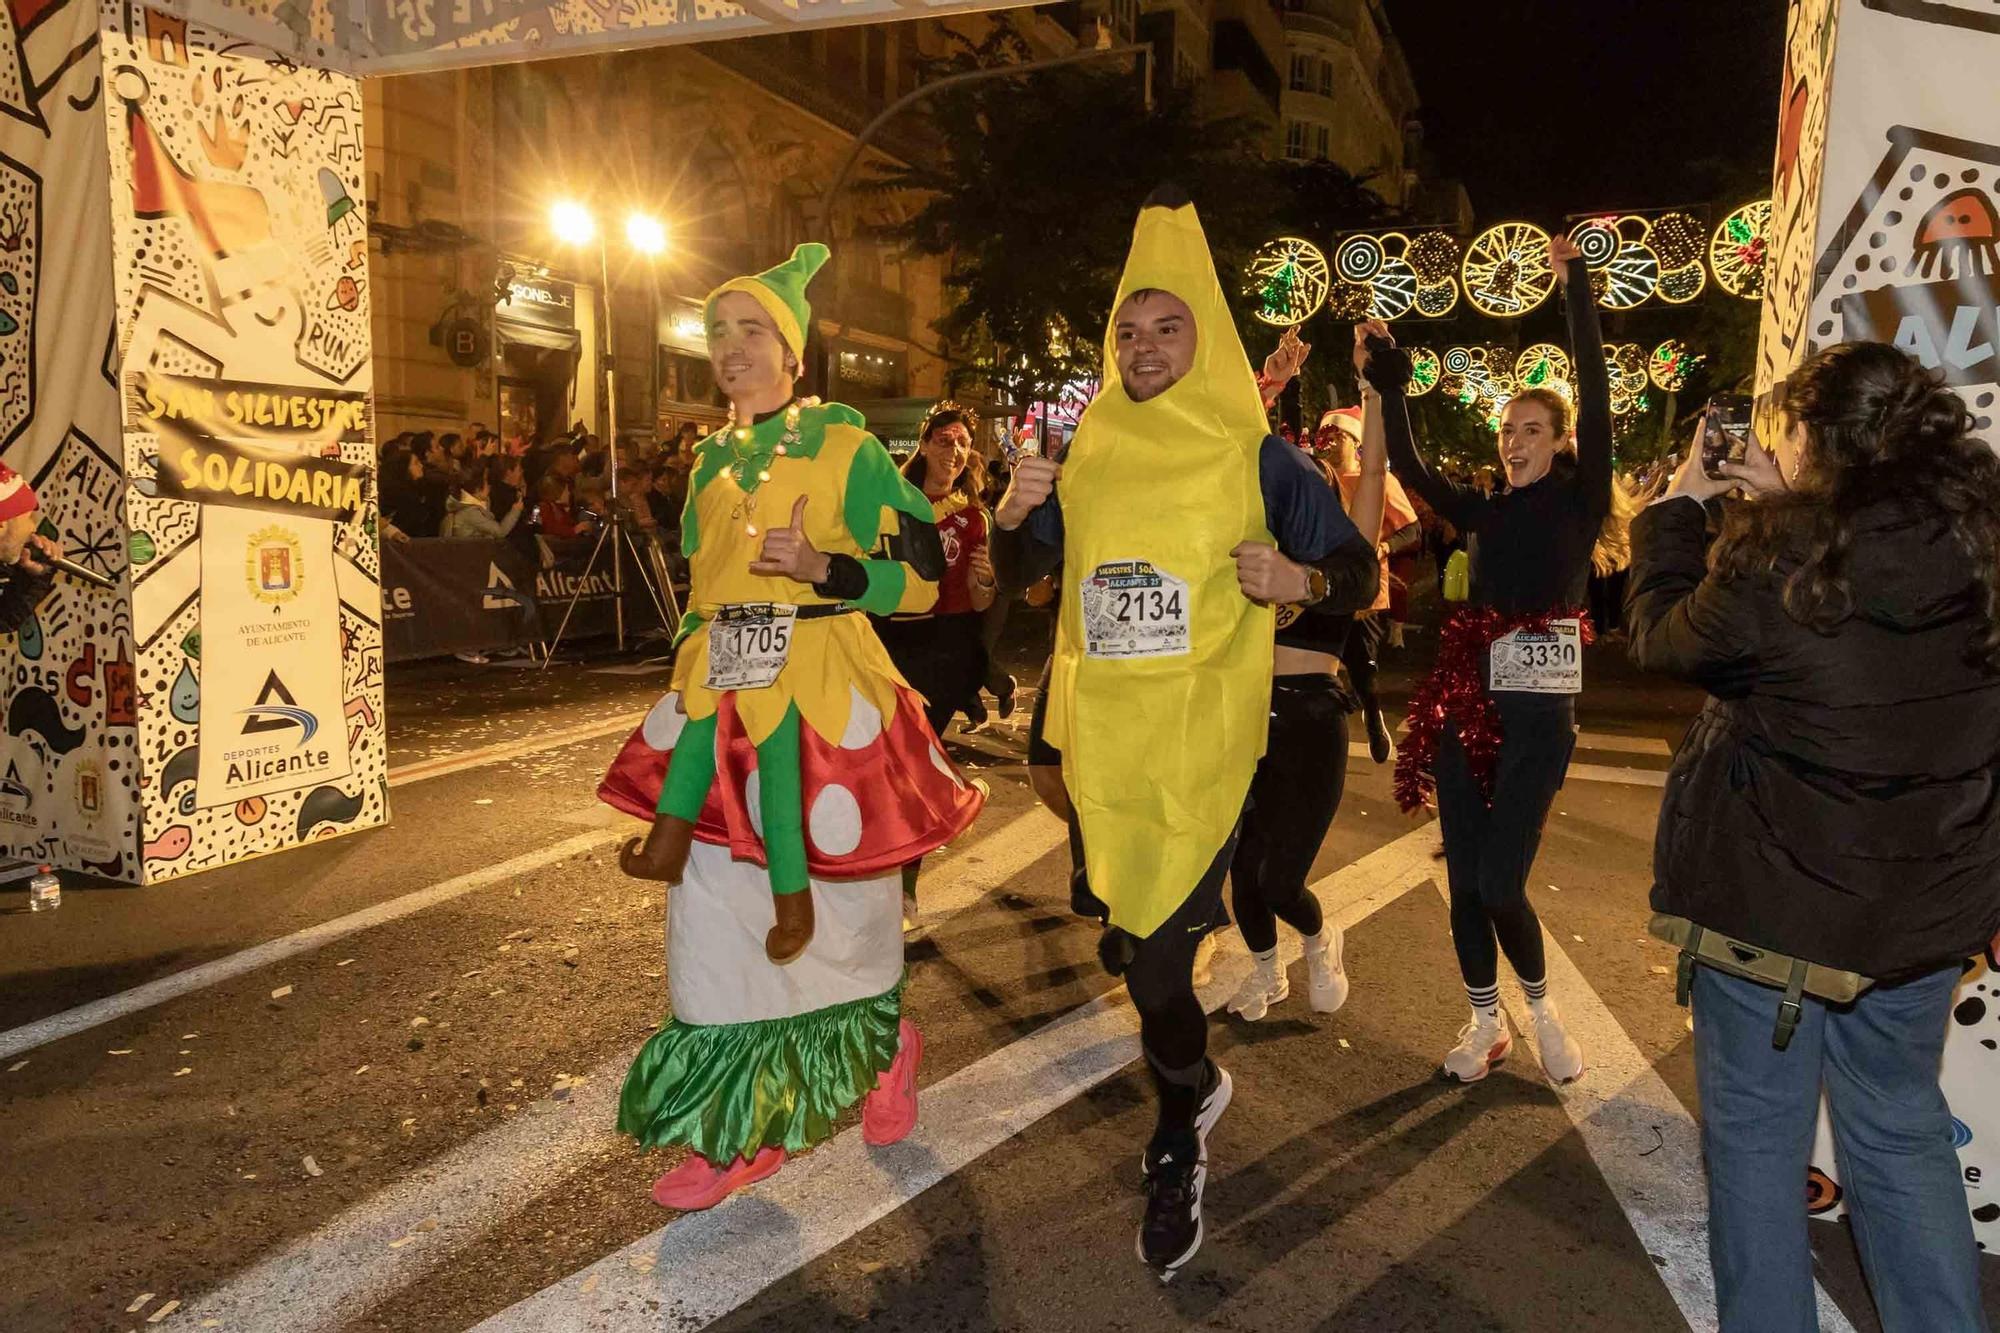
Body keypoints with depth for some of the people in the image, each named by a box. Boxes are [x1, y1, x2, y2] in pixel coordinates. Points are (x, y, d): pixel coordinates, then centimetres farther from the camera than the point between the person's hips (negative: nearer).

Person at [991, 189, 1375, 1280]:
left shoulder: (1256, 457, -2)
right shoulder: (1085, 455, 8)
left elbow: (1360, 573, 0)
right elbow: (1018, 574, 14)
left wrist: (1300, 580, -22)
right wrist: (1013, 517, -8)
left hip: (1201, 738, -4)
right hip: (1097, 734, 4)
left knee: (1155, 950, -6)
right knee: (1125, 922, 15)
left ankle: (1177, 1144, 21)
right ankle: (1197, 1079, 44)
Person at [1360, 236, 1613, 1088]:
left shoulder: (1580, 502, 0)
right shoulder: (1483, 511, 11)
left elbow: (1596, 395, -9)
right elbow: (1408, 470, 3)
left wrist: (1575, 289, -12)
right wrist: (1391, 388, -3)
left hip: (1540, 709, -4)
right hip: (1466, 699, 4)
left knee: (1498, 883, -9)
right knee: (1464, 879, 6)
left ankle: (1539, 1005, 19)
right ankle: (1486, 1024, 23)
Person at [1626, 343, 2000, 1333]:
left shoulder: (1774, 549, -20)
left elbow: (1662, 639, -2)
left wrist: (1676, 509, 9)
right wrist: (1789, 509, 12)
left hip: (1771, 888, -5)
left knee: (1755, 1131, 12)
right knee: (1902, 1134, 20)